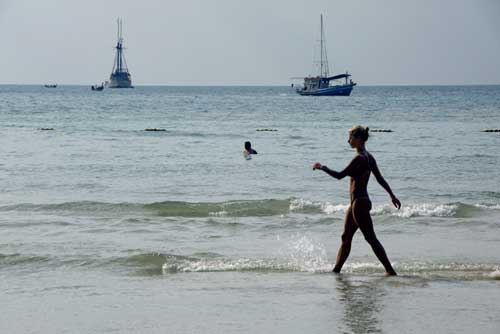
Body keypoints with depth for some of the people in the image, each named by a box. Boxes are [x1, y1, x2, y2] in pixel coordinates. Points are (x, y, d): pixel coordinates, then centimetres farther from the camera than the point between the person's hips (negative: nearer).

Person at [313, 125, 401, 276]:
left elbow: (339, 175, -19)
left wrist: (322, 167, -8)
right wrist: (392, 195, 19)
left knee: (371, 238, -6)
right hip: (357, 202, 10)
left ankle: (390, 270, -4)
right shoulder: (369, 157, 10)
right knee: (346, 238, 14)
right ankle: (336, 270, 19)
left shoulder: (359, 158, -19)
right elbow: (380, 178, 14)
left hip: (359, 202, -10)